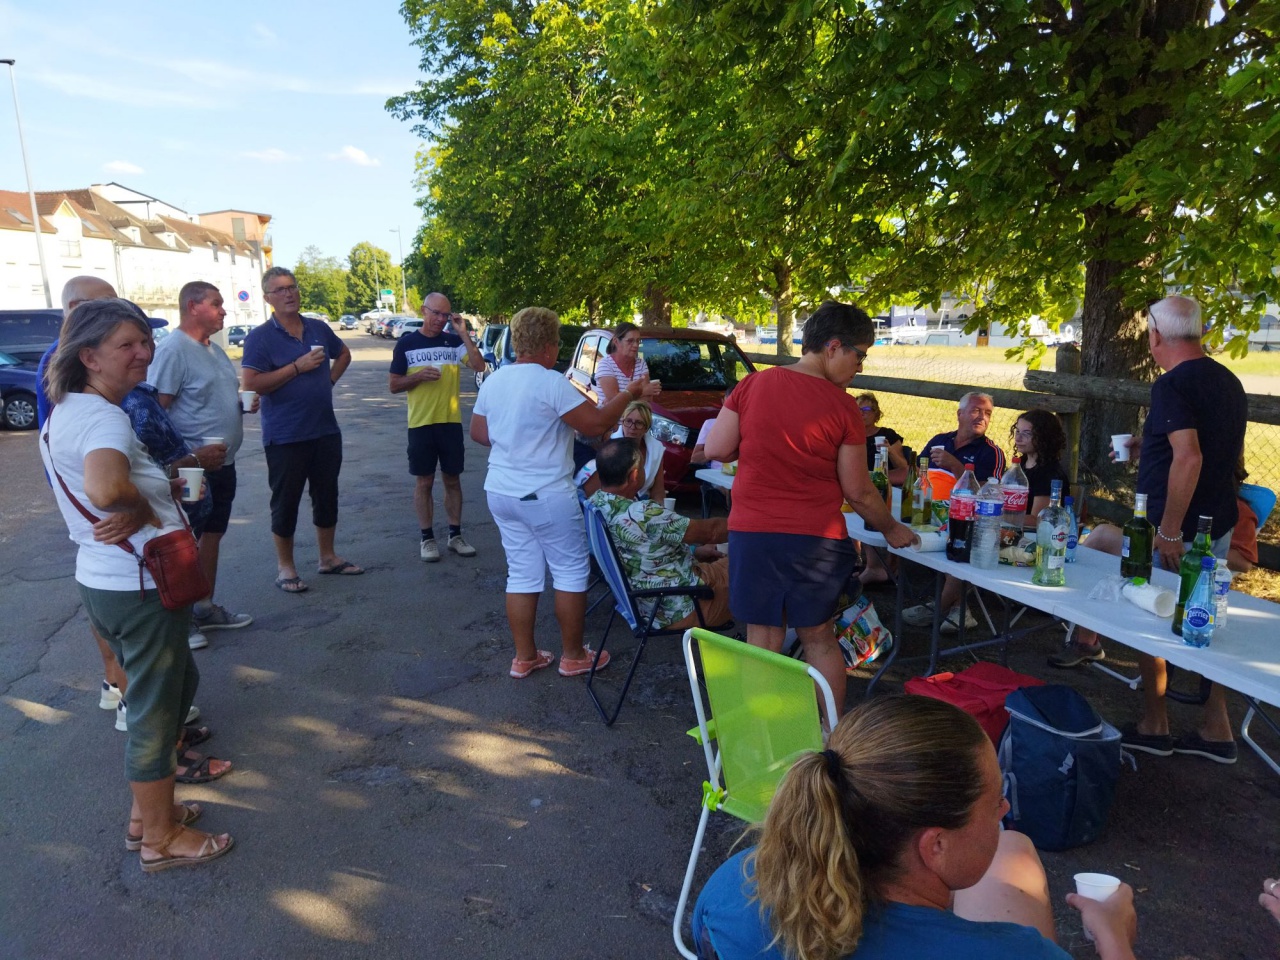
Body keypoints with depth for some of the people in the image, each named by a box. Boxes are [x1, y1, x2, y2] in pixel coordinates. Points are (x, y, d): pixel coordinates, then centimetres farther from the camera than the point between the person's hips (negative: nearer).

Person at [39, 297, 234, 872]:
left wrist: (135, 509, -3)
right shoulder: (105, 418, -22)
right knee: (153, 707, 6)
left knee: (176, 681, 25)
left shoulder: (65, 411, 10)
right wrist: (144, 509, -23)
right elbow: (106, 487, -42)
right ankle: (160, 838, 24)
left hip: (101, 580, 10)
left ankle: (148, 808, 39)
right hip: (139, 586, -10)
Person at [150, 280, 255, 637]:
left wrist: (245, 402, 4)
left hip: (223, 464, 9)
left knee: (212, 534, 17)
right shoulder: (172, 349, -16)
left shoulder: (213, 348, 12)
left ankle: (205, 607, 30)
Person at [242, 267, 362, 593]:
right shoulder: (260, 337, -9)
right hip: (285, 436, -5)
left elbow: (343, 354, 26)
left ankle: (328, 557, 28)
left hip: (326, 430, 5)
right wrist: (298, 366, -20)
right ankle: (285, 567, 17)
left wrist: (330, 379, 9)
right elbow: (252, 383, -18)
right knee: (286, 502, 4)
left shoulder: (319, 329, 7)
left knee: (327, 495, 14)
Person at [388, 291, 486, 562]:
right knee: (424, 481, 5)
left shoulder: (454, 341, 3)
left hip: (451, 421, 2)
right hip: (421, 423, -1)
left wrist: (464, 334, -15)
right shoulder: (407, 343, 0)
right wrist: (419, 376, -16)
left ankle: (455, 535, 20)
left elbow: (479, 365, -12)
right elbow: (393, 385, 1)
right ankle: (426, 538, 15)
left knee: (452, 479, 9)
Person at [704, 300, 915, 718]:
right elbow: (857, 490, -3)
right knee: (819, 638, 17)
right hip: (816, 538, -1)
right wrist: (891, 528, 13)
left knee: (763, 640, 10)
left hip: (752, 532, 1)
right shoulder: (842, 406, -8)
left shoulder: (752, 385, -3)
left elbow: (716, 450, -1)